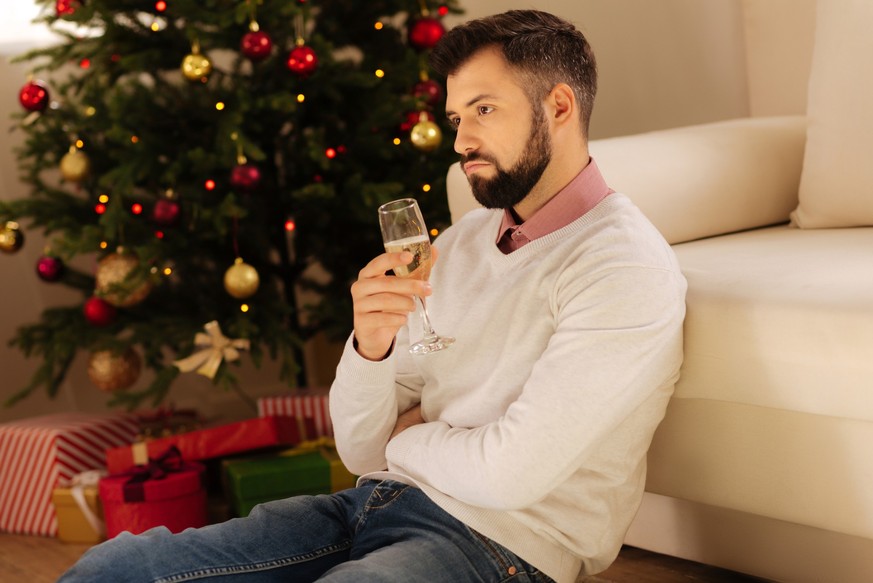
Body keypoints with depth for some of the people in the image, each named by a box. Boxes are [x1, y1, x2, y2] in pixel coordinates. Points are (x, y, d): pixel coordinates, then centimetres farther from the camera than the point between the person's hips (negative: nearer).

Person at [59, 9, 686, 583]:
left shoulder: (627, 267, -10)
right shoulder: (462, 241, 15)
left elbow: (509, 473, -18)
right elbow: (363, 451, 12)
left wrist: (405, 438, 2)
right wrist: (370, 346, -10)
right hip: (371, 508, 7)